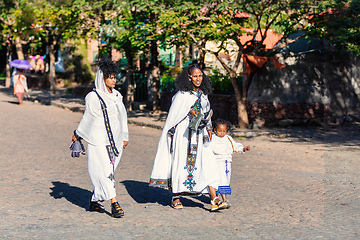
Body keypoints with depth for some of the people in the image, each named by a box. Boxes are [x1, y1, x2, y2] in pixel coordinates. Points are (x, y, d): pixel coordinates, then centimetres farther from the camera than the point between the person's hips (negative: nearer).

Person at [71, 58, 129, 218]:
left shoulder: (117, 96, 12)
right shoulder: (93, 97, -5)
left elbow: (122, 116, 19)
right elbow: (87, 119, 5)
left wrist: (125, 136, 20)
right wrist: (77, 134, 10)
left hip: (115, 141, 6)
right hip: (99, 141, -6)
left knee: (107, 172, 7)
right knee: (105, 170, -12)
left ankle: (94, 200, 21)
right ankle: (114, 203, -15)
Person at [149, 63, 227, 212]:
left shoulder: (203, 94, 13)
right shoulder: (182, 94, -6)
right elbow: (174, 115, -4)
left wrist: (208, 129, 17)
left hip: (199, 135, 5)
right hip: (184, 133, -5)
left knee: (207, 163, -7)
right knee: (181, 163, 1)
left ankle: (214, 200, -13)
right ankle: (175, 197, 17)